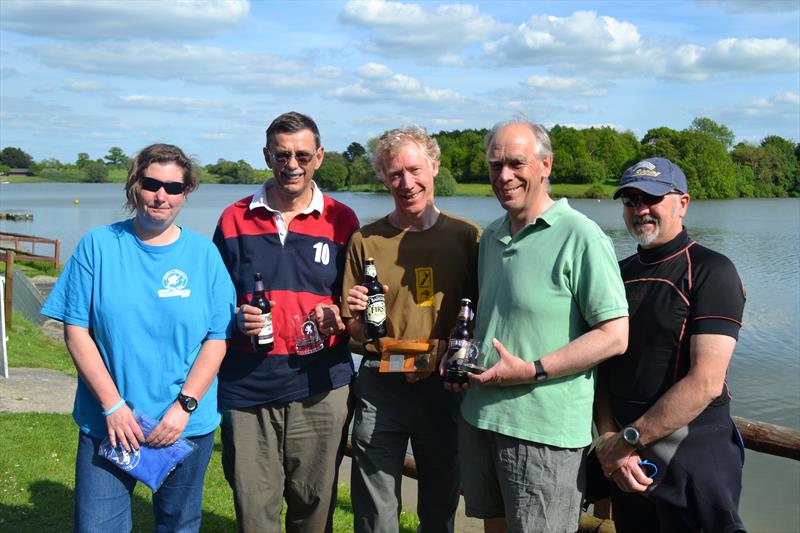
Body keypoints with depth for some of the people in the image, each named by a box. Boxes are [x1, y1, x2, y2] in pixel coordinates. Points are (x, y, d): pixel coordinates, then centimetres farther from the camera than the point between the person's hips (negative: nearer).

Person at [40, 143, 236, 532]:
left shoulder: (204, 254, 0)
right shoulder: (98, 246, -2)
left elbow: (217, 339, -1)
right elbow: (76, 331, -4)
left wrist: (184, 405, -11)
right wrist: (112, 404, -11)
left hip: (187, 425, 1)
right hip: (108, 423, -1)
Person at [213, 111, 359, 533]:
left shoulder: (341, 221, 5)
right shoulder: (235, 220, 7)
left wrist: (337, 320, -12)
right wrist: (236, 319, -9)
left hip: (319, 389, 0)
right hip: (246, 389, 1)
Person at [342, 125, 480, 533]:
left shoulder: (467, 236, 0)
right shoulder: (366, 240, 1)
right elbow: (353, 333, 4)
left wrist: (447, 348, -15)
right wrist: (355, 318, -17)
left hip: (444, 386, 1)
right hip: (380, 388, 0)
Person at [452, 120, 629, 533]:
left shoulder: (581, 237, -12)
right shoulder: (491, 235, 11)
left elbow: (614, 336, -16)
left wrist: (532, 371, -20)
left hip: (543, 429, -7)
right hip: (480, 416, 7)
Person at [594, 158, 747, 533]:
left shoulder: (711, 271, -10)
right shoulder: (618, 274, 9)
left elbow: (706, 382, -19)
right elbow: (603, 367, 6)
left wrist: (626, 439, -15)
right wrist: (608, 441, -10)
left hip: (693, 460, -5)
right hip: (626, 462, 6)